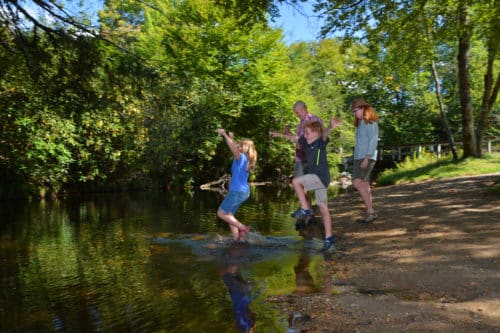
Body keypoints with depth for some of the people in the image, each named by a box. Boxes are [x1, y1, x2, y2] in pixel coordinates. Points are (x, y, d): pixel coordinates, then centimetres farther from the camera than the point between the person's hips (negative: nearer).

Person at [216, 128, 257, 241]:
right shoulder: (246, 159, 9)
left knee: (221, 213, 2)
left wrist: (224, 134, -26)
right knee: (229, 215, 16)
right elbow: (236, 148, 27)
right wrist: (231, 138, 22)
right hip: (243, 191, 9)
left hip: (237, 192, -9)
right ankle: (237, 239, 17)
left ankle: (243, 228, 0)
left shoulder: (241, 157, -15)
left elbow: (234, 148, -33)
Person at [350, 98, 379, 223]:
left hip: (367, 158, -9)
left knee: (357, 183, -18)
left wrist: (366, 158, -21)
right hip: (358, 158, 9)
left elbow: (373, 141, -14)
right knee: (364, 186, 5)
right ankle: (370, 214, 7)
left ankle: (371, 211, -14)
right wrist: (357, 159, 13)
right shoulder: (360, 124, 20)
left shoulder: (371, 123, -6)